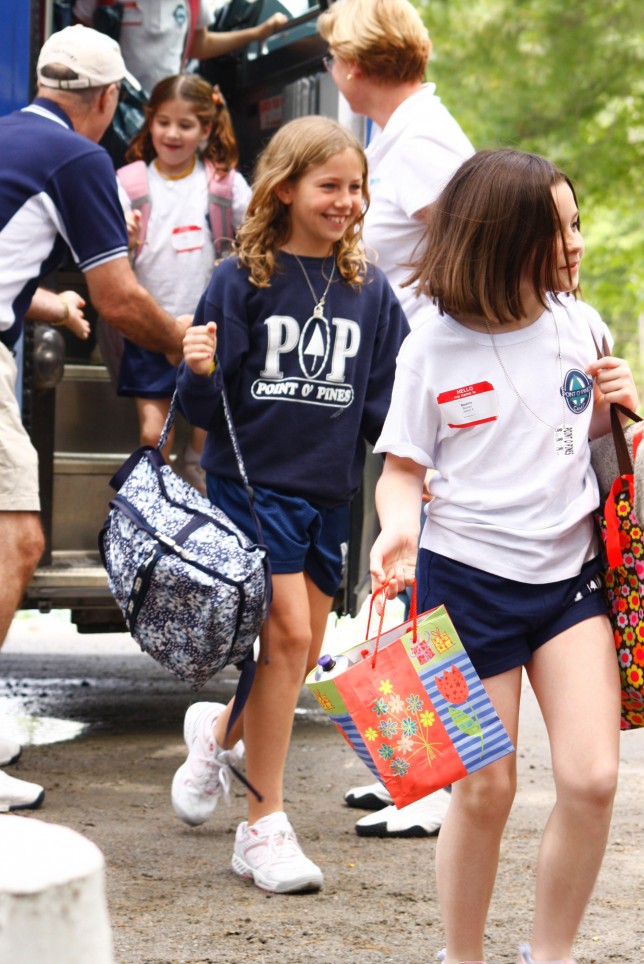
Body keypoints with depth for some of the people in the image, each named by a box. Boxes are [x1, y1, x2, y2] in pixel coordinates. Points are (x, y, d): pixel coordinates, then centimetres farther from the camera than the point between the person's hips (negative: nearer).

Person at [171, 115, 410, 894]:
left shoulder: (369, 291, 6)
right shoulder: (242, 280, -5)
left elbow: (388, 403, 10)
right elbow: (206, 408, -3)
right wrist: (199, 372, -23)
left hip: (329, 490, 5)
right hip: (251, 479, -5)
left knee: (302, 657, 8)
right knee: (287, 634, -14)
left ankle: (220, 732, 41)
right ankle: (264, 829, -4)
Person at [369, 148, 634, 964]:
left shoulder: (580, 325, 3)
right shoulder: (435, 348, -7)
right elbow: (403, 467, -1)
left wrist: (620, 407, -4)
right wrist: (397, 524, -22)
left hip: (571, 570, 3)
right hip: (468, 578, -3)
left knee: (591, 778, -9)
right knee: (485, 789, 1)